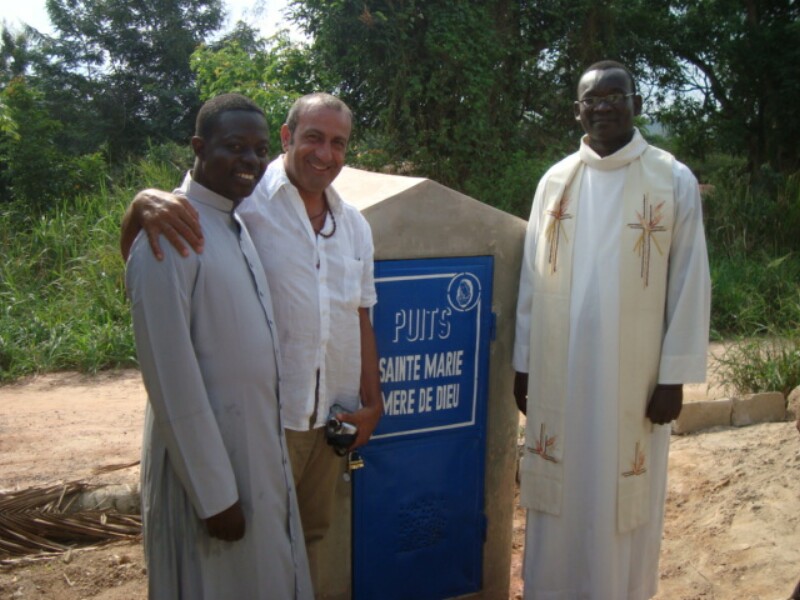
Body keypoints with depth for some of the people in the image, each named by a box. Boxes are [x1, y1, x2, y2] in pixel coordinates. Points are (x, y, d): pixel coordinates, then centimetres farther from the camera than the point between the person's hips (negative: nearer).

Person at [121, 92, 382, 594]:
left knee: (312, 533, 22)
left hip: (333, 416, 6)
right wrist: (146, 203, -35)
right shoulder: (245, 201, -11)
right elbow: (137, 257, -13)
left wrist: (372, 401, 10)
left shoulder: (354, 224, 9)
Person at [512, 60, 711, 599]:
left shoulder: (674, 181, -3)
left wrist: (674, 376, -6)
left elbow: (690, 284, -3)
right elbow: (533, 279, 7)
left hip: (632, 375, -2)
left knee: (622, 500, 7)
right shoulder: (555, 181, 6)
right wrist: (523, 362, 6)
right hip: (558, 372, 3)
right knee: (559, 495, 10)